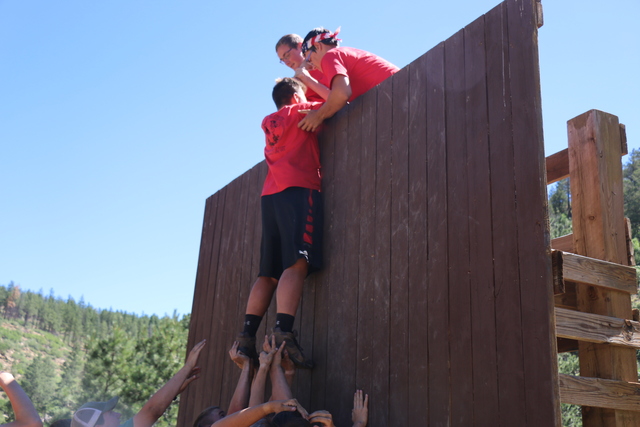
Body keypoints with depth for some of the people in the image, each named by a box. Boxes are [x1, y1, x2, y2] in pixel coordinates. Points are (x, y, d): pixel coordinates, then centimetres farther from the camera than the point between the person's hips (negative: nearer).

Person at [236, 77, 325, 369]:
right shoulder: (299, 111, 11)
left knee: (269, 273, 3)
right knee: (297, 263, -20)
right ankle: (283, 333, -35)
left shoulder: (270, 122, 28)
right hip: (298, 188, -7)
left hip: (271, 194, 7)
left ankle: (247, 336, -6)